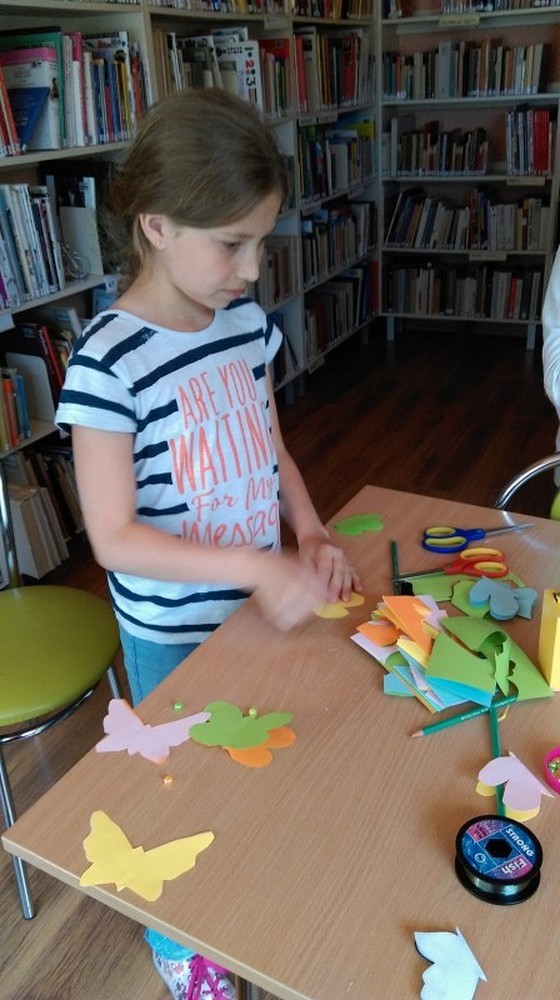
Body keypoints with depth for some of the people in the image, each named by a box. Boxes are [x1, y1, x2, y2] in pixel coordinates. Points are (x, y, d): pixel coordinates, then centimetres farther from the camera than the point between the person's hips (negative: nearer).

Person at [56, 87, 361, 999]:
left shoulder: (247, 323, -5)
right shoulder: (109, 361, -25)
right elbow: (113, 538, -24)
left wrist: (310, 533, -10)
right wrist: (256, 567, -30)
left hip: (259, 600, 6)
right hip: (172, 631, -5)